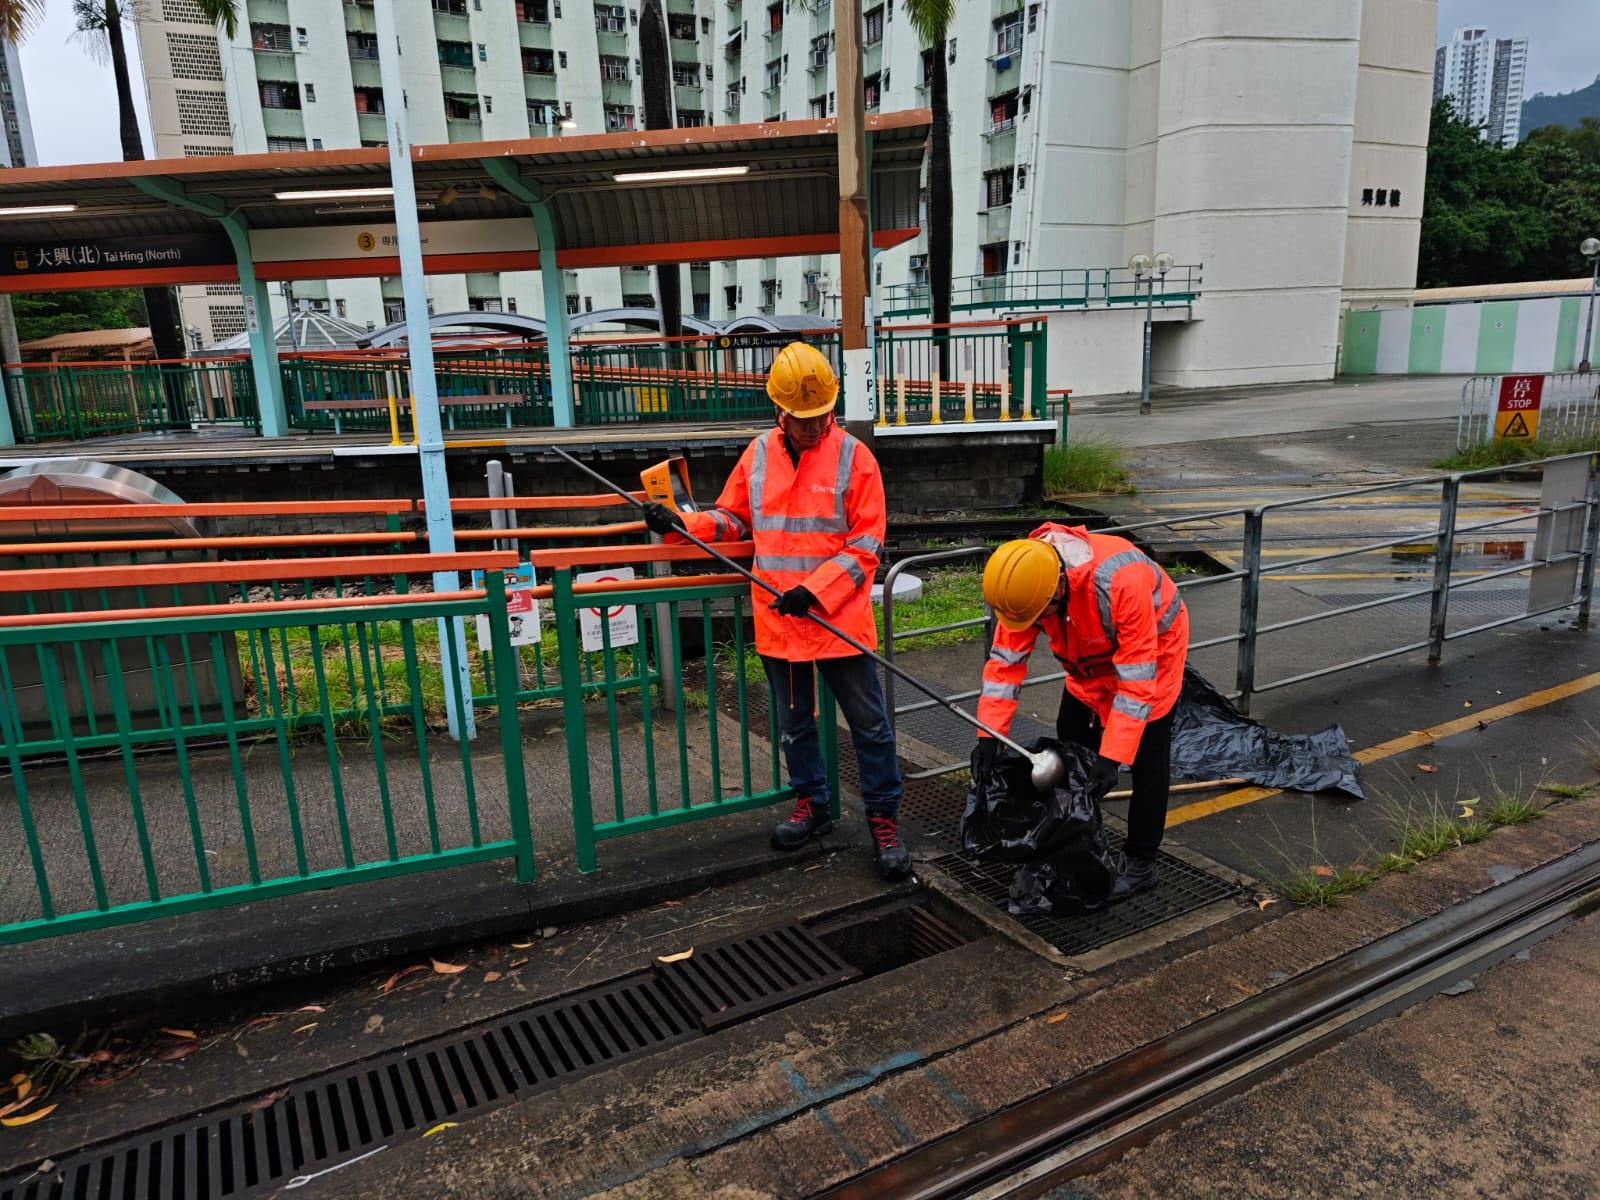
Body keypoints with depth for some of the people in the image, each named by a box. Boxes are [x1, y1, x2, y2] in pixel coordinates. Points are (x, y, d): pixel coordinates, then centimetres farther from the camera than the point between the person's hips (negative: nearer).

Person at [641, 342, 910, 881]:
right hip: (777, 620, 4)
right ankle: (812, 805, 36)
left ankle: (884, 819, 20)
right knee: (794, 722, 17)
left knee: (869, 723, 4)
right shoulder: (759, 453, 3)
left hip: (839, 618, -4)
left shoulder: (854, 457, -8)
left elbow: (866, 546, -10)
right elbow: (733, 518, 13)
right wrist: (682, 523, -4)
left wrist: (814, 590, -19)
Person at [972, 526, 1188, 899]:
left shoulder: (1121, 581, -43)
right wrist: (989, 735, -25)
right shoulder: (1025, 579, -26)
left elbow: (1136, 681, -37)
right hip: (1091, 658, 6)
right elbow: (1006, 658, -19)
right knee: (1071, 741, 11)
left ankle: (1140, 864, 11)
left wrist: (1112, 757, -37)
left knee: (1147, 757, -4)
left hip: (1153, 646, -6)